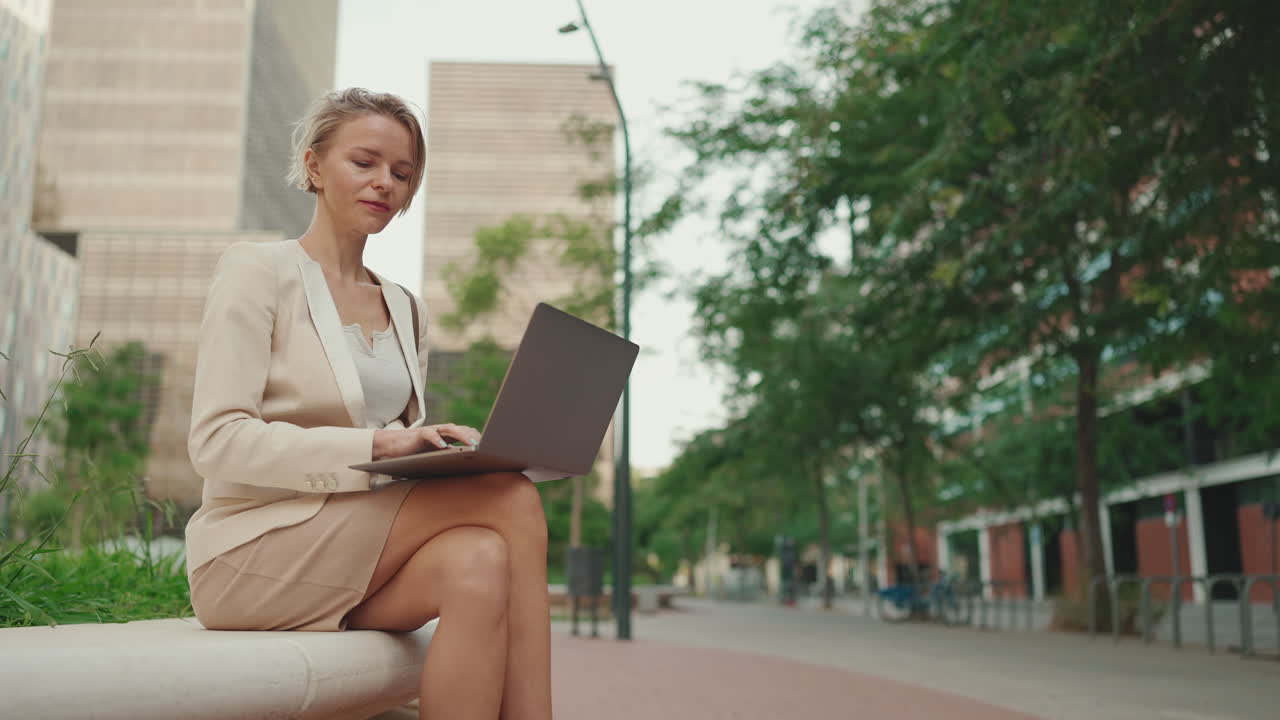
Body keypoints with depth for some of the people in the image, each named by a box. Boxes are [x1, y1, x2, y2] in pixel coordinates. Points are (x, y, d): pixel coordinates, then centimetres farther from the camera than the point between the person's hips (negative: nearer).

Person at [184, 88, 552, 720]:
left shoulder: (405, 309, 17)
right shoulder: (257, 272, -1)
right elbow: (216, 442, -12)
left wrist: (450, 450, -7)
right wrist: (372, 445, -24)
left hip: (363, 544, 5)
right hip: (253, 549, -5)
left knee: (478, 565, -30)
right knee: (513, 501, -26)